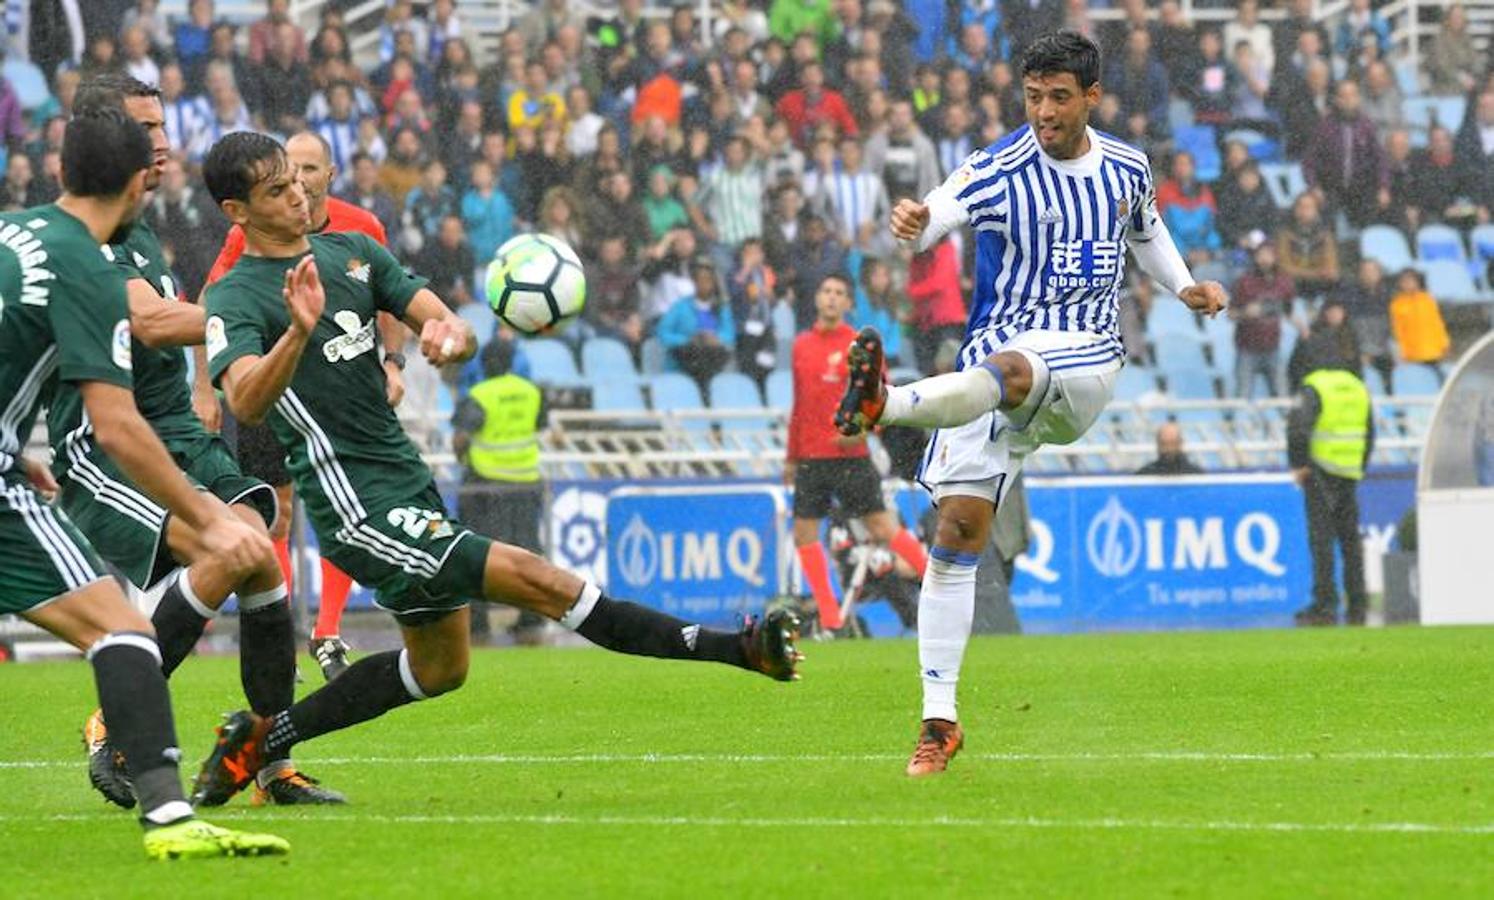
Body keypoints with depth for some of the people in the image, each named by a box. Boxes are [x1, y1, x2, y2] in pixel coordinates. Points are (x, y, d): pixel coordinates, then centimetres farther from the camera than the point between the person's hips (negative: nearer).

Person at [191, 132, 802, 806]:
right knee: (535, 580, -16)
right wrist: (300, 331, -45)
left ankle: (259, 738, 28)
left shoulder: (352, 251, 11)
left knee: (439, 667, 21)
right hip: (360, 509, -9)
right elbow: (246, 401, -28)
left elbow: (456, 331, 5)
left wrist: (450, 336, -20)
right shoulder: (235, 300, -9)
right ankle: (737, 648, -15)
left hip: (411, 485, 9)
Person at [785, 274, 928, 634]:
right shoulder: (802, 345, 13)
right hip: (811, 457, 5)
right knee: (804, 533, 0)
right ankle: (830, 618, 7)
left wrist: (861, 426, -20)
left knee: (881, 527, -8)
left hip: (849, 454, -5)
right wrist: (791, 457, 20)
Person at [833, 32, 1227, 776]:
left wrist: (1183, 287, 17)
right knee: (958, 528, -8)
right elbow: (943, 211, -26)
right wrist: (914, 222, -49)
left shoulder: (1127, 170, 9)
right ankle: (940, 720, -1)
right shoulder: (998, 171, -6)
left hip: (1085, 365, 0)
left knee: (1009, 368, -38)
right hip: (994, 360, 0)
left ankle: (885, 404, -64)